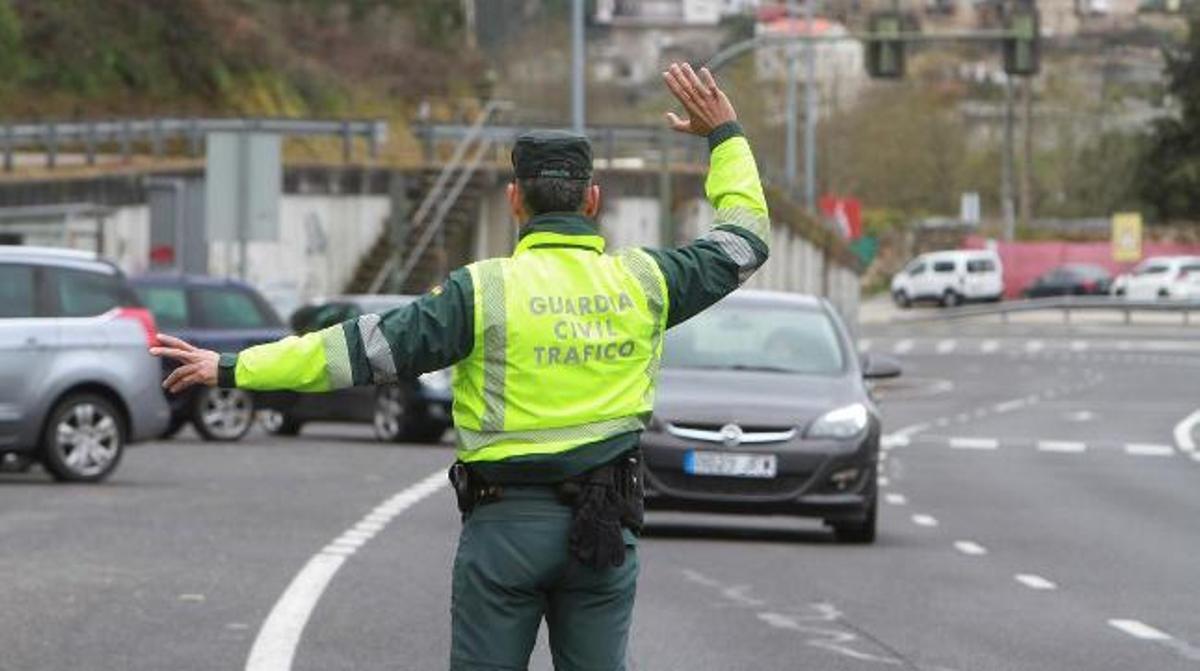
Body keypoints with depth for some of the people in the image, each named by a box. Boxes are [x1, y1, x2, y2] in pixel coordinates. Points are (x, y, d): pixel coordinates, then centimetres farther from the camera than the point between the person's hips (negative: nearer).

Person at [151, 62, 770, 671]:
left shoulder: (485, 290, -10)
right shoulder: (640, 282, 2)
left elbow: (371, 348, -14)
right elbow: (745, 241, 17)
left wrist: (233, 369, -11)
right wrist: (725, 134, 29)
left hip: (506, 522, -3)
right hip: (607, 526, 3)